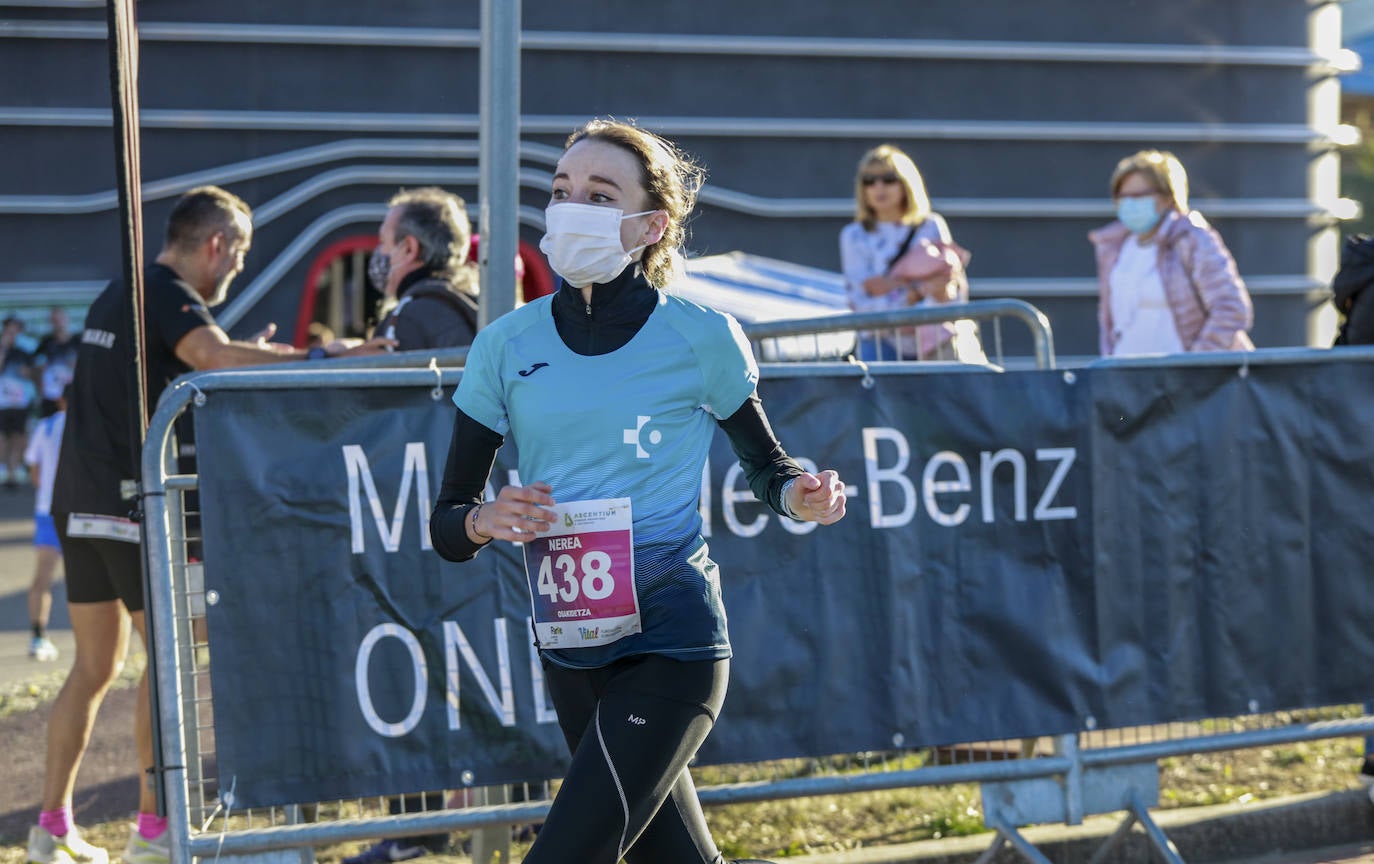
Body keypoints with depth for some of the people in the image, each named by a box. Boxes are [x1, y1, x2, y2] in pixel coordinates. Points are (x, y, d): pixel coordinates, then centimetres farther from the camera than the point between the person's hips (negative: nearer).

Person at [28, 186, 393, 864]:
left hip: (79, 502, 9)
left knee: (95, 665, 12)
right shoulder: (169, 296, -9)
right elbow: (215, 356, -28)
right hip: (130, 500, -9)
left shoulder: (118, 296, 20)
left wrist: (244, 363, 27)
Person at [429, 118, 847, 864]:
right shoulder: (507, 345, 4)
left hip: (671, 638, -5)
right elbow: (446, 523, 6)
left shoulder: (699, 338, -4)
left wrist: (801, 495, -13)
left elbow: (765, 465, 10)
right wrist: (486, 521, -17)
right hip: (570, 651, 5)